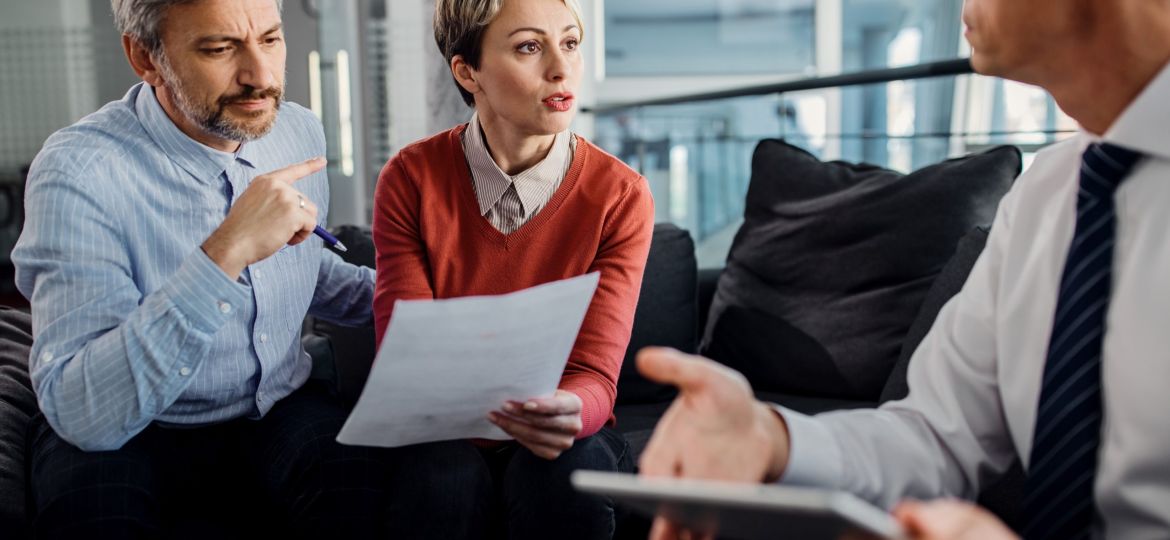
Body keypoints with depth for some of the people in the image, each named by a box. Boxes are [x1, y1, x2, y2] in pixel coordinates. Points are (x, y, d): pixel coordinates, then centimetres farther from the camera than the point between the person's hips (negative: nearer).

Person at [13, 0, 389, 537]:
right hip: (125, 435, -3)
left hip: (280, 412, 3)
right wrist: (227, 250, -36)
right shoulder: (79, 170, -20)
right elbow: (82, 415, -30)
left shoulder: (300, 132, -1)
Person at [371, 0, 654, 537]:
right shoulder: (410, 179, -9)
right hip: (445, 432, 0)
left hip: (559, 434, 1)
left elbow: (595, 375, -15)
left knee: (569, 487, -33)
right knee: (444, 487, -33)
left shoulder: (621, 196, -10)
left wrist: (567, 412, -41)